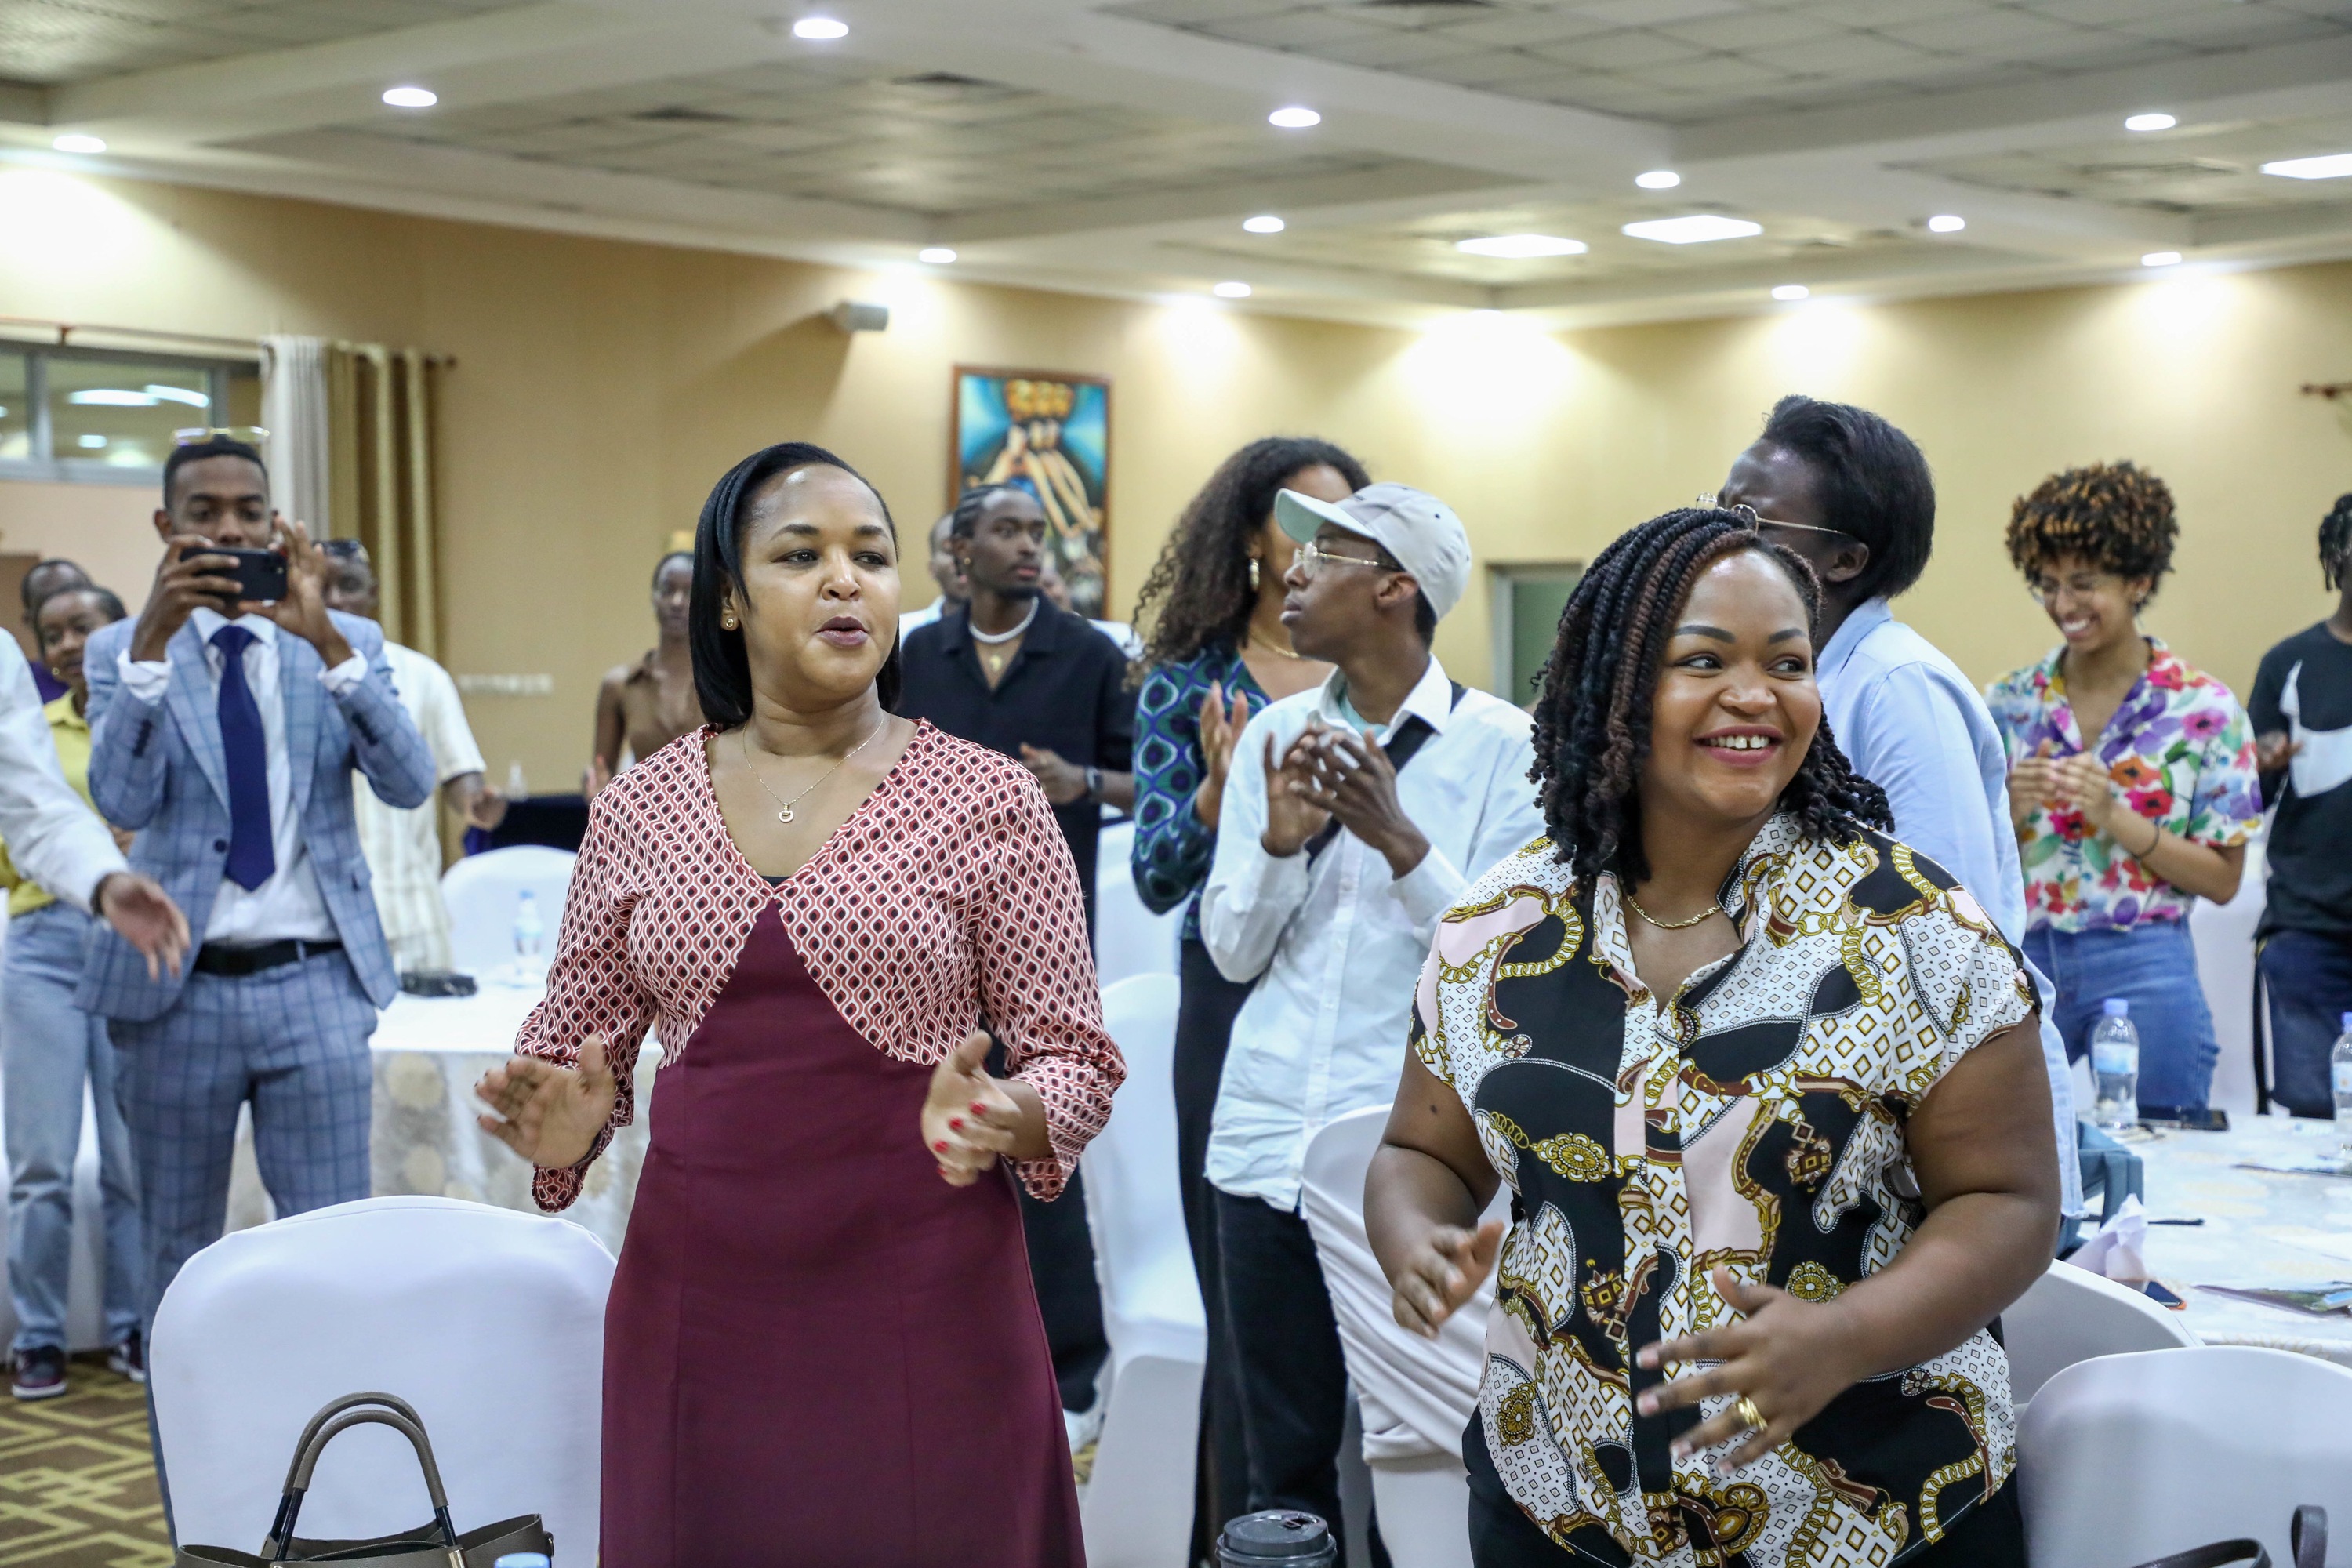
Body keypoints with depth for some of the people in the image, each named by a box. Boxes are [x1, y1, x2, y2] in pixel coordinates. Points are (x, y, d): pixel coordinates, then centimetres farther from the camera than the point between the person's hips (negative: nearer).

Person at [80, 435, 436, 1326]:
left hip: (315, 984, 0)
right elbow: (122, 801, -12)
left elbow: (409, 784, -10)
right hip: (176, 989, 1)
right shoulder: (122, 649, 3)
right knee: (178, 1251, 12)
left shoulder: (346, 643, 4)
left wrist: (327, 641, -20)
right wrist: (153, 639, -21)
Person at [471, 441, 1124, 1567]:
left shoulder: (985, 798, -2)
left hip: (922, 1295, -2)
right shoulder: (639, 806, 5)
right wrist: (564, 1122, -9)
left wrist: (1004, 1124, -21)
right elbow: (577, 1041, 13)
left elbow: (1076, 1060, 0)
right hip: (697, 1296, 2)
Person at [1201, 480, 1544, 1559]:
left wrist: (1402, 842, -20)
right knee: (1284, 1459, 11)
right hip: (1267, 1142, 4)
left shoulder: (1500, 747, -6)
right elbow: (1232, 950, 7)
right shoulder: (1274, 735, 8)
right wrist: (1281, 841, -10)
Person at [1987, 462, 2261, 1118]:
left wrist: (2115, 816, -14)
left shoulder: (2205, 708, -2)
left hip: (2143, 972, -2)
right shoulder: (2010, 702, 6)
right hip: (2023, 964, 2)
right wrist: (2012, 811, -11)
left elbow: (2223, 879, -2)